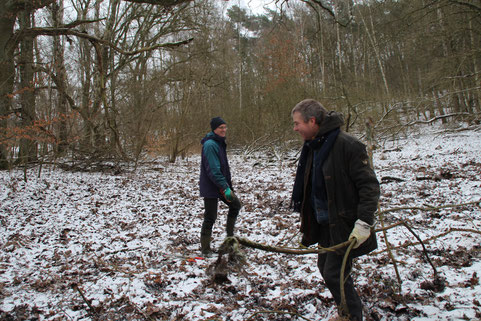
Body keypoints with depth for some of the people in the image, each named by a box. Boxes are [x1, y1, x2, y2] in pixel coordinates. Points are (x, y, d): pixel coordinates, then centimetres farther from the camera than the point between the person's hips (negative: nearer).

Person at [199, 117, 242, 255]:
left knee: (236, 205, 16)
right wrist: (225, 187, -26)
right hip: (211, 187, -10)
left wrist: (227, 183, 16)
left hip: (221, 184, 10)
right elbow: (213, 170, -26)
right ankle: (205, 248, 13)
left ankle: (230, 234, 30)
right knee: (210, 217, -1)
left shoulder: (219, 142, 11)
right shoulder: (210, 145, -20)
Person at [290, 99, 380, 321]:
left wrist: (364, 223, -25)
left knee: (334, 274, -5)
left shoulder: (347, 145, -20)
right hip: (324, 224, 9)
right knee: (325, 267, 17)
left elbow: (369, 186, -19)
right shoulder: (312, 147, 7)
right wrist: (306, 220, 19)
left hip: (345, 226, -9)